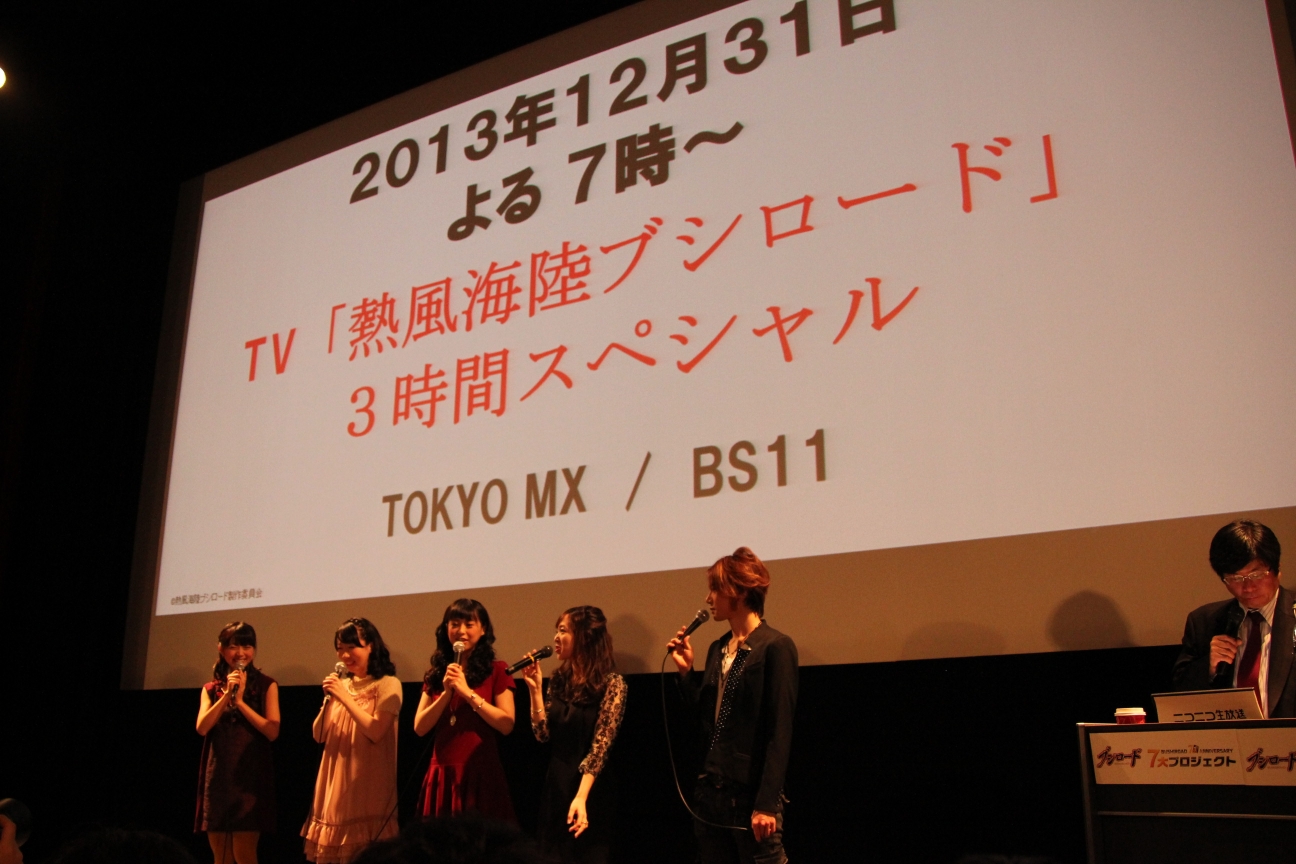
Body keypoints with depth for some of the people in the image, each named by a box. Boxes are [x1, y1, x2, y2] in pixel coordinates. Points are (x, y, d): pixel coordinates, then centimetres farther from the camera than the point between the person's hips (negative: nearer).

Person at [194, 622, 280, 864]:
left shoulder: (266, 685, 2)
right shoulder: (211, 688, 12)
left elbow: (272, 731, -8)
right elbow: (202, 727, -3)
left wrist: (241, 701, -12)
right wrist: (226, 694, -11)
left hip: (250, 773, -4)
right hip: (218, 774, 4)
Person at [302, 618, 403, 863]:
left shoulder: (388, 684, -6)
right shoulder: (342, 684, 13)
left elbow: (375, 732, -16)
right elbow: (319, 736, 10)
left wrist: (345, 697, -15)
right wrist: (329, 699, -5)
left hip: (368, 783, -6)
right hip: (336, 779, 6)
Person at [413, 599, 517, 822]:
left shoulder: (496, 670, 1)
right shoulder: (436, 674, 13)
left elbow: (507, 725, -9)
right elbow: (420, 728, 5)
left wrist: (468, 693, -12)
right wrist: (446, 692, -8)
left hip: (481, 772, -3)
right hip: (442, 773, 4)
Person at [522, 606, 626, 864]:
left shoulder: (611, 683, -14)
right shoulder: (560, 679, 5)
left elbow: (600, 745, -20)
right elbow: (543, 734, 1)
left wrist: (581, 797, -28)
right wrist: (535, 688, -7)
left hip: (589, 789, -6)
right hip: (555, 785, 6)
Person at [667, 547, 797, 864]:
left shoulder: (775, 647, -10)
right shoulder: (718, 648, 13)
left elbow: (779, 733, -14)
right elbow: (705, 718, 13)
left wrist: (767, 803, -18)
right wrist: (685, 671, 5)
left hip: (751, 793, -7)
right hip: (710, 792, 7)